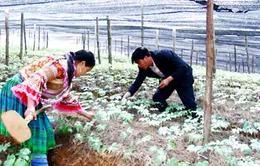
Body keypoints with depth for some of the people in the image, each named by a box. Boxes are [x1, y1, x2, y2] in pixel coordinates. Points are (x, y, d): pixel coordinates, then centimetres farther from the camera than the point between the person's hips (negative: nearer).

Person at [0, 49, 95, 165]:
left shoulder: (67, 71, 14)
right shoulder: (61, 64, -18)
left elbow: (65, 97, 27)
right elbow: (37, 78, -31)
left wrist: (84, 113, 34)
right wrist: (31, 107, -41)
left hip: (28, 95, 10)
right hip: (19, 91, -10)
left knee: (41, 129, 12)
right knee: (33, 130, -12)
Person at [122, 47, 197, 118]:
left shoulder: (163, 55, -35)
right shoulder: (144, 69, -15)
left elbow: (183, 67, -31)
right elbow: (137, 83, -9)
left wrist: (168, 79, -36)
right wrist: (126, 95, -23)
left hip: (183, 76, -6)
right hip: (167, 80, 6)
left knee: (189, 104, -12)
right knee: (157, 98, -4)